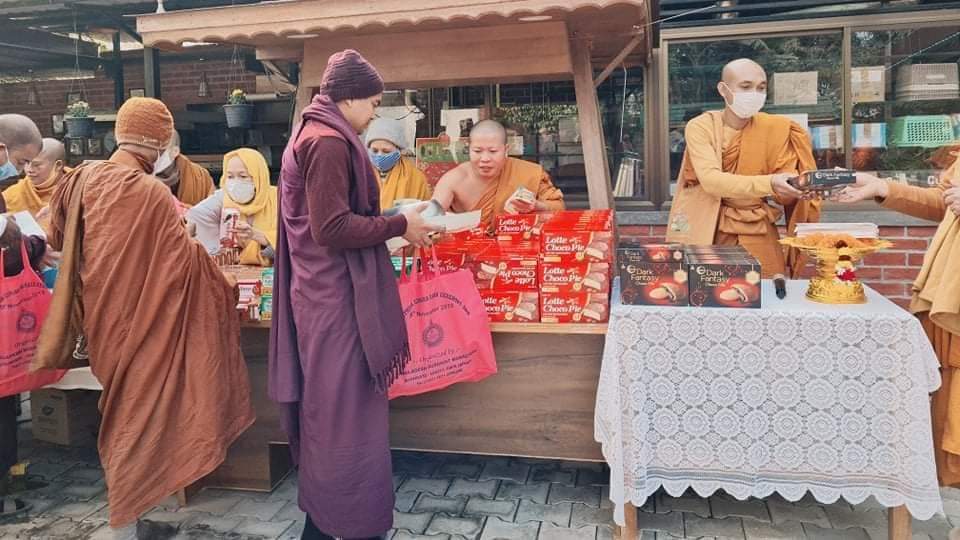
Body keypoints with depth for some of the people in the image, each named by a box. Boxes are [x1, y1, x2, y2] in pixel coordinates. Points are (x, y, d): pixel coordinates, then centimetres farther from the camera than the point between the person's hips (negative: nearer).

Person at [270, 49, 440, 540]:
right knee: (345, 410, 0)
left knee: (327, 406, 17)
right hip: (337, 297, -11)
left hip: (325, 292, 11)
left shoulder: (314, 135, 16)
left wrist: (389, 220, 12)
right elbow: (333, 228, -23)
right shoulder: (329, 142, -17)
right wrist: (400, 225, -14)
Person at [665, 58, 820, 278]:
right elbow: (710, 180, -24)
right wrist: (769, 184, -36)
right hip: (707, 234, -2)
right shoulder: (700, 127, -8)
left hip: (759, 235, 2)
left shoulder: (777, 128, 0)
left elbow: (783, 194, -4)